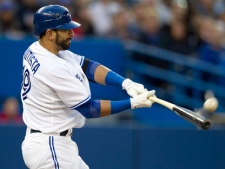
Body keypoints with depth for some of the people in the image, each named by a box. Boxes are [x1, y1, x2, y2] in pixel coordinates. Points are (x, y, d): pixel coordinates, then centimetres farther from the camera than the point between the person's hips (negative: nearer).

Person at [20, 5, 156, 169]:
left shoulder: (36, 50, 3)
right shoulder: (53, 68, -25)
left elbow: (88, 67, 2)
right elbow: (89, 109, -18)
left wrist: (126, 83, -11)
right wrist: (133, 103, -15)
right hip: (50, 148, -10)